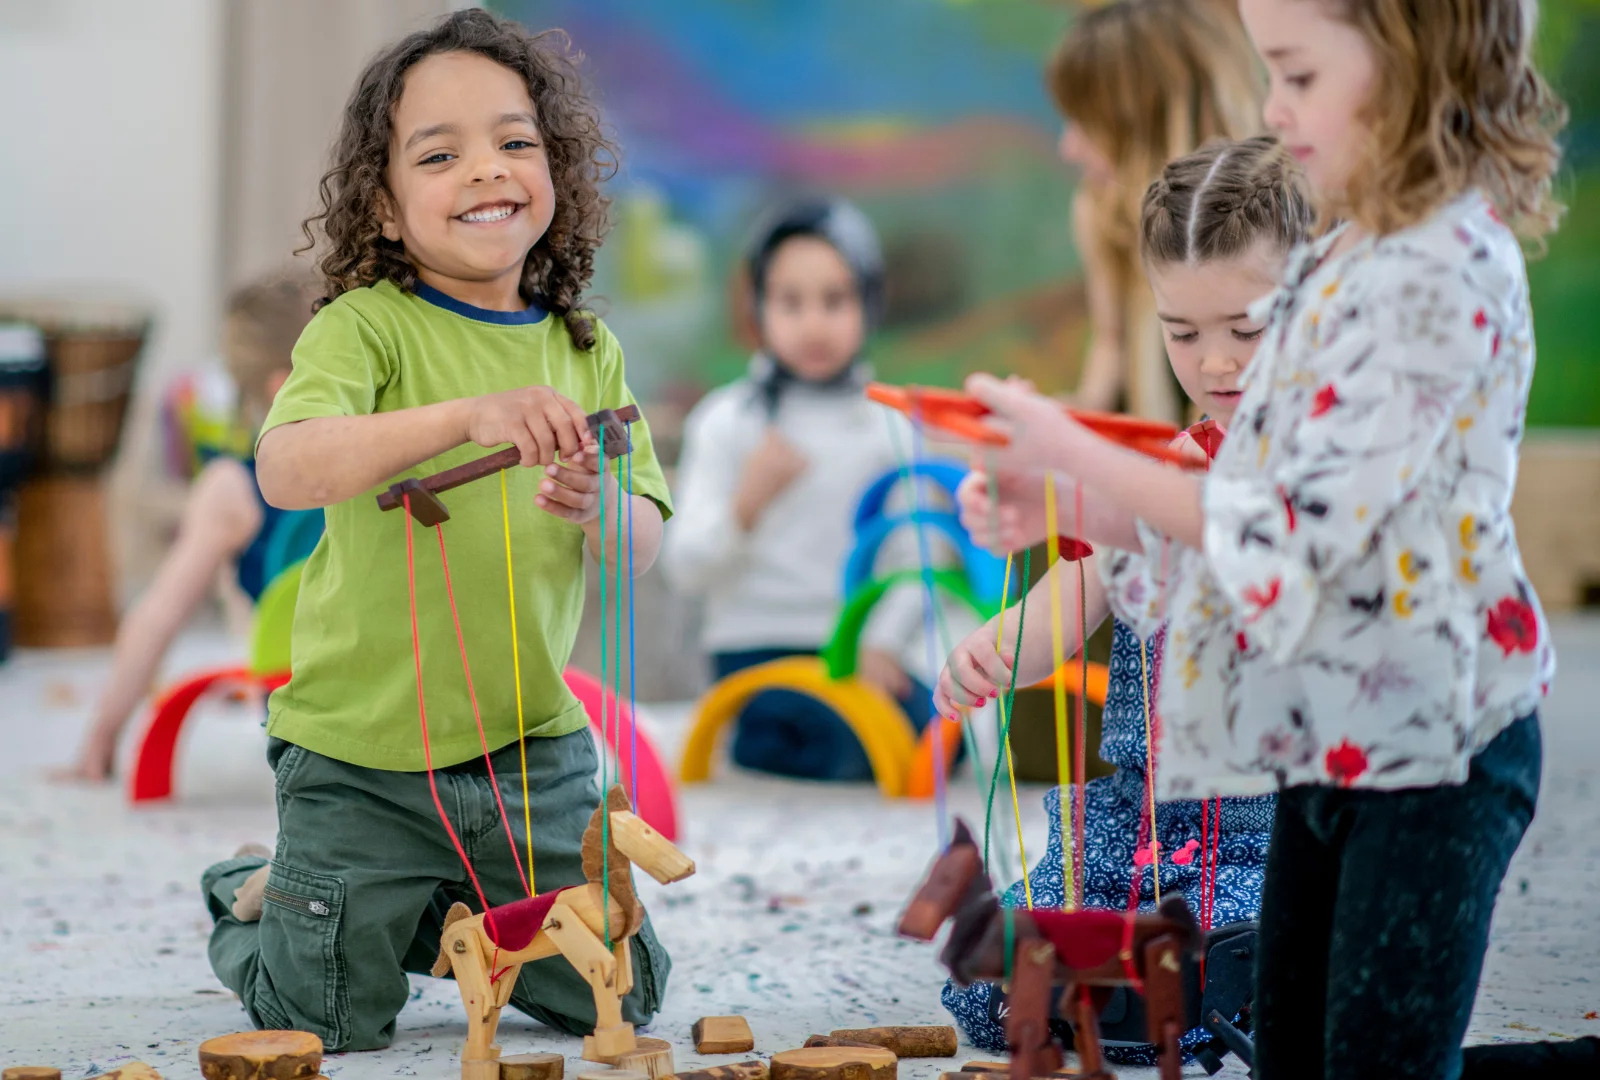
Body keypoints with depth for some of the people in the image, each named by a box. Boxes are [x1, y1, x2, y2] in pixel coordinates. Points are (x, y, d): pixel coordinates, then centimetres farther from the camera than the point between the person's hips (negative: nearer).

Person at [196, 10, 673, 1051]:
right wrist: (468, 416, -42)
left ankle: (439, 915, 34)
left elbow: (644, 546, 0)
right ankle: (261, 899, 31)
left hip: (532, 743, 4)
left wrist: (600, 509, -24)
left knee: (616, 996, 8)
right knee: (329, 1021, -2)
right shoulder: (366, 329, -11)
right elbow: (286, 467, -30)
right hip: (362, 748, -4)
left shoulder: (586, 350, 4)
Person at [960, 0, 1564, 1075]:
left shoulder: (1439, 274, -21)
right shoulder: (1342, 257, 8)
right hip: (1324, 740, 9)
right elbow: (1251, 496, 12)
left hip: (1427, 750, -9)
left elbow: (1296, 529, -23)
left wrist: (1077, 453, -16)